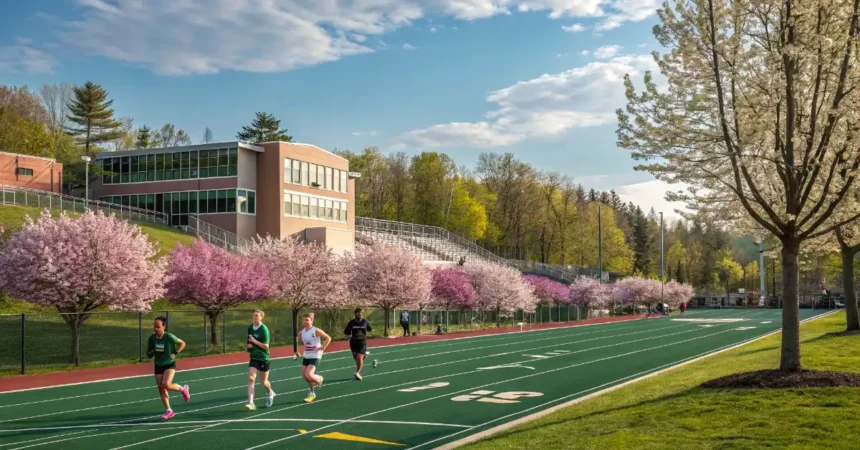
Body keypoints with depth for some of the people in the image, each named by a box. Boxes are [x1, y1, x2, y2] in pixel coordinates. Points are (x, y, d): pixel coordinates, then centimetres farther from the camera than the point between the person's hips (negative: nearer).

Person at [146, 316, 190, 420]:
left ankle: (183, 389, 5)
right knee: (161, 389, 2)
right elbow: (148, 355, 5)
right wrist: (153, 351, -17)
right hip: (158, 365, 5)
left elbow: (182, 343, -3)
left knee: (166, 384, -24)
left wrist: (175, 353, -14)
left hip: (170, 364, -5)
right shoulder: (152, 338, -4)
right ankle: (169, 411, 13)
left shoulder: (169, 337, -16)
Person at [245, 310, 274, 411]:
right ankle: (251, 403, -19)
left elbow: (266, 346, -16)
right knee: (251, 378, -15)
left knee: (263, 381, 10)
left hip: (264, 358, -4)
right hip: (254, 358, 4)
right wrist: (248, 345, -1)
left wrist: (254, 341, -22)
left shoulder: (264, 329, -15)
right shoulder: (249, 328, 2)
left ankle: (270, 393, 44)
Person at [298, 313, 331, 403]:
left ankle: (319, 379, 16)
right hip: (306, 356, 6)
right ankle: (312, 393, 28)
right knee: (305, 376, 6)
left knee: (308, 375, -18)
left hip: (315, 356, -6)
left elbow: (328, 338, -11)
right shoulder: (301, 332, 1)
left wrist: (322, 348, -16)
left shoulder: (316, 331, -15)